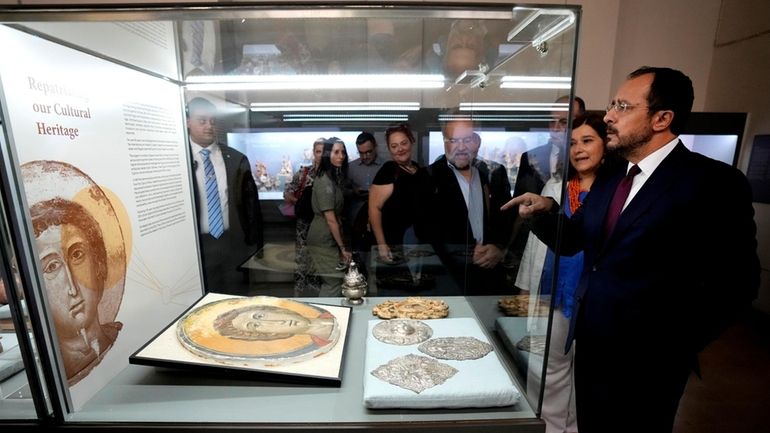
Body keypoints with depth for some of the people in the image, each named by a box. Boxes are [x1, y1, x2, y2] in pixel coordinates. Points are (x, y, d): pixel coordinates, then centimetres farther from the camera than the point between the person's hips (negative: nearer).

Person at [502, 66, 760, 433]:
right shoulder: (607, 181, 6)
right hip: (589, 347, 6)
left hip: (644, 362, -6)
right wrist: (547, 212, -12)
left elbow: (735, 281, -13)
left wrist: (676, 347, -13)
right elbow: (572, 241, 7)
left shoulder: (714, 182, -13)